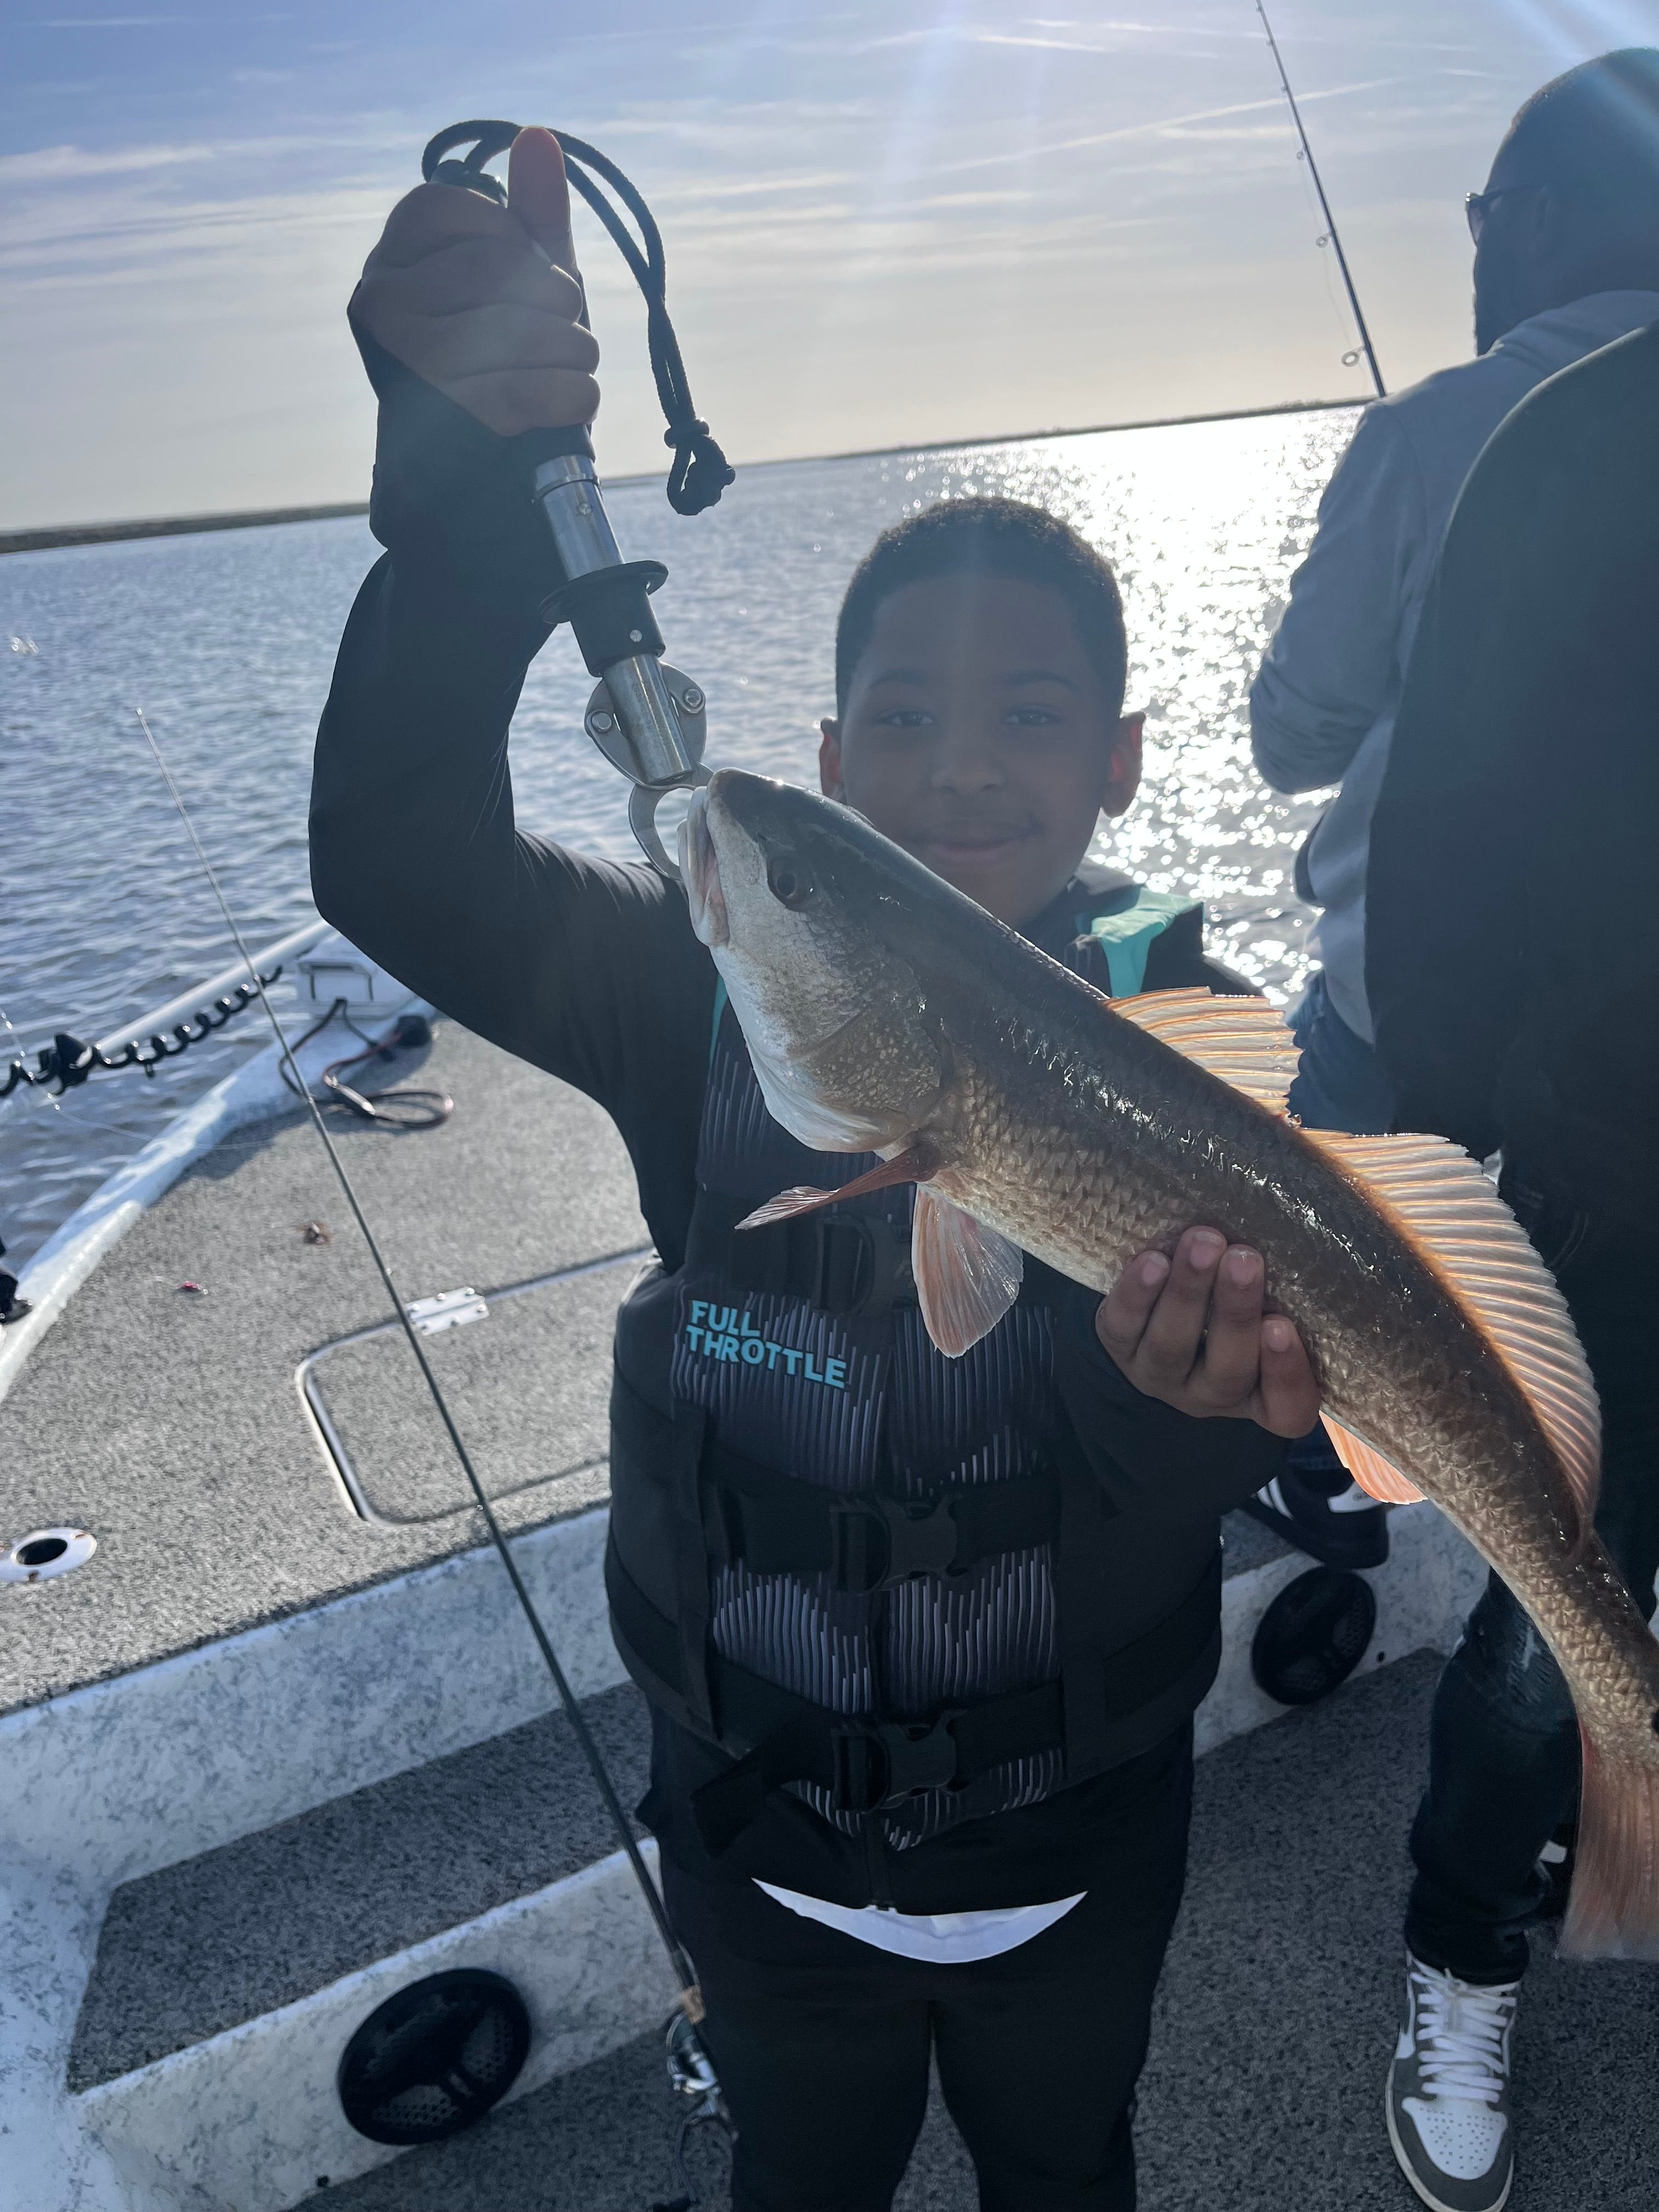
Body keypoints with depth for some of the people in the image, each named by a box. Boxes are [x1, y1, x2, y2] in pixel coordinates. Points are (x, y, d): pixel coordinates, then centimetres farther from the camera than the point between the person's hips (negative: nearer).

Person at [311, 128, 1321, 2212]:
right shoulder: (723, 990, -17)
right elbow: (400, 862, -31)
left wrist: (1181, 1377, -52)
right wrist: (469, 482, -45)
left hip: (1080, 1844, 1)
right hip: (762, 1836, 0)